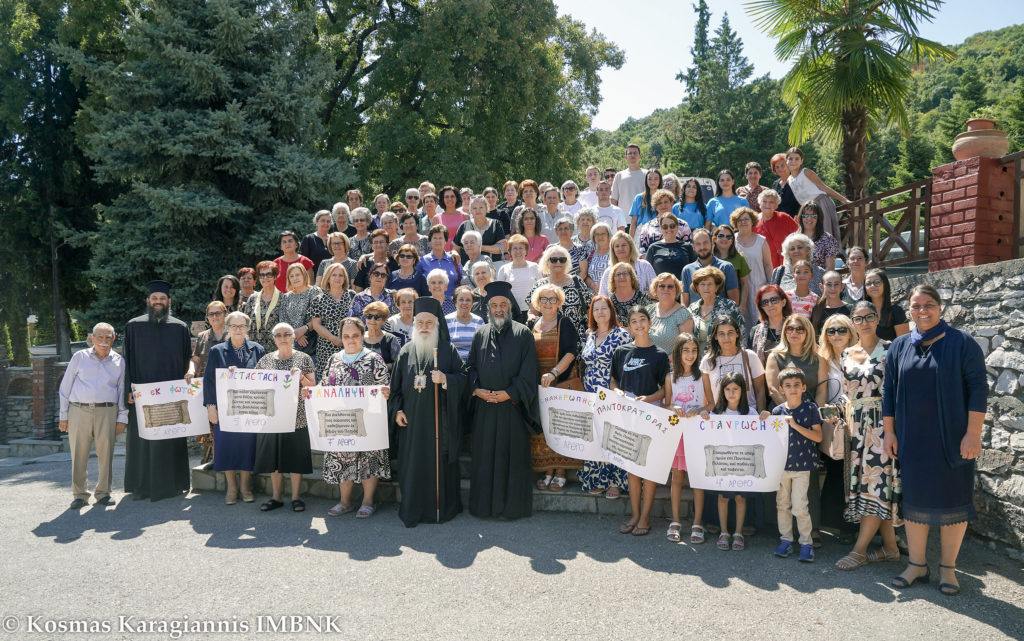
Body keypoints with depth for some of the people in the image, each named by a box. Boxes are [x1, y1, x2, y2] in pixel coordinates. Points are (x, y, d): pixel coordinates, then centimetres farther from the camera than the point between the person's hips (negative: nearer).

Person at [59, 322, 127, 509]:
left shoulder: (119, 362, 11)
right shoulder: (79, 357, 8)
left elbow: (122, 390, 15)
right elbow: (65, 387, 11)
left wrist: (122, 418, 10)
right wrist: (64, 415, 8)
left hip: (106, 412, 0)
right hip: (79, 410, 0)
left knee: (105, 452, -1)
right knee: (79, 453, 1)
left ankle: (103, 492, 11)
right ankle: (80, 494, 12)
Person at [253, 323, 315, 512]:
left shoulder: (304, 359, 1)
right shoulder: (265, 360, 9)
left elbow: (312, 387, 2)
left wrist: (301, 377, -16)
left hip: (296, 417, -3)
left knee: (295, 457, 1)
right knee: (273, 457, 8)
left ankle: (296, 497, 13)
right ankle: (276, 496, 20)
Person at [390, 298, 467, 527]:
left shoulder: (448, 349, 3)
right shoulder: (406, 351, 10)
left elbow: (463, 377, -1)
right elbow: (396, 385, 12)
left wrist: (446, 379, -18)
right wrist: (397, 410, 3)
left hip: (441, 420, -2)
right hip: (413, 420, 2)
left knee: (440, 463, 1)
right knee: (413, 463, 3)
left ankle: (442, 507, 13)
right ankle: (413, 510, 13)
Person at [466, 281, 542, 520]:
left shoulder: (523, 334, -1)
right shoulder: (480, 334, 10)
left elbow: (528, 372, -6)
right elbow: (471, 366, 10)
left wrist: (508, 393, -14)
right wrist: (477, 389, -6)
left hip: (512, 405, -3)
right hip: (484, 405, 3)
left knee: (512, 456, 2)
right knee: (484, 454, 8)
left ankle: (511, 506, 13)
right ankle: (484, 504, 20)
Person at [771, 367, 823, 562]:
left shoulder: (810, 408, -4)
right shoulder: (777, 411, 2)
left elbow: (818, 436, -10)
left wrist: (795, 425, -18)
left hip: (802, 466, -3)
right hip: (781, 465, 3)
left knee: (800, 507, -5)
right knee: (782, 504, 10)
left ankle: (806, 543, 10)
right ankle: (786, 539, 23)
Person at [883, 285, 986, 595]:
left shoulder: (962, 343, -4)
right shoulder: (899, 346, 6)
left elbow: (978, 387, -7)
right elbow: (889, 390, 8)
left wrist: (973, 433, -13)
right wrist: (889, 431, 4)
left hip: (952, 438, -3)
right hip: (912, 439, 3)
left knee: (952, 499, 5)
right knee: (915, 498, 8)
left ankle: (948, 567, 18)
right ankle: (917, 564, 20)